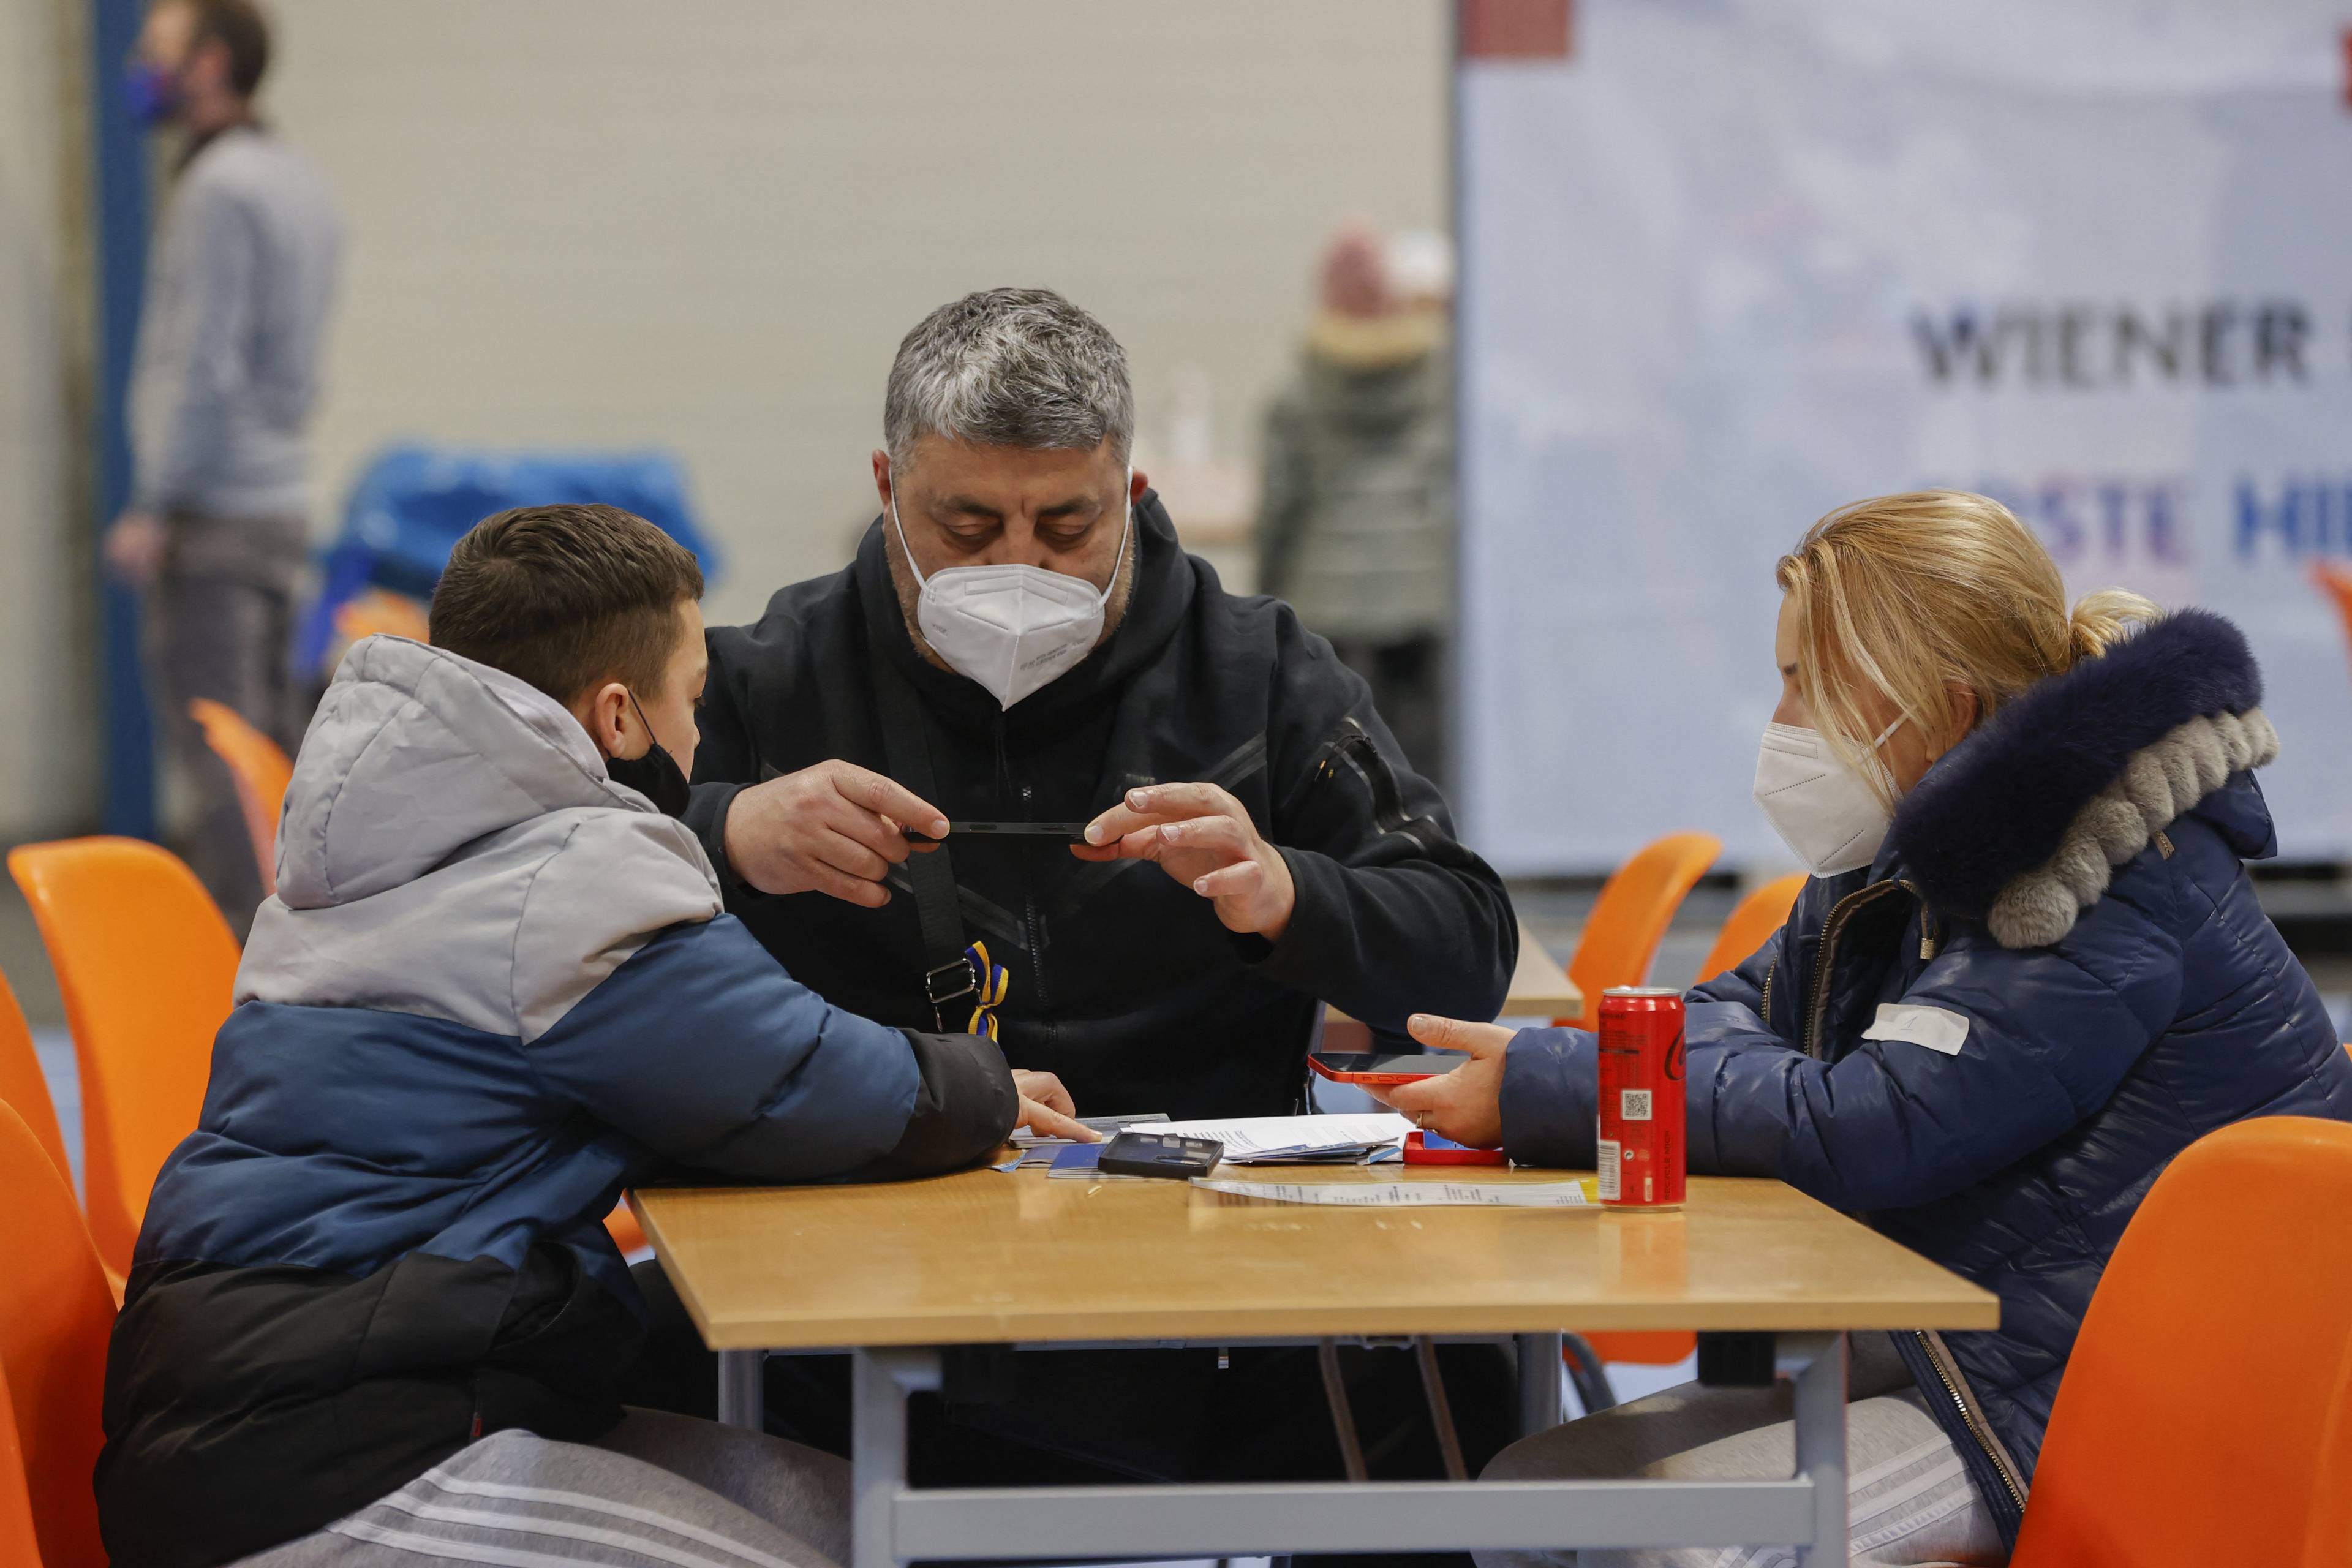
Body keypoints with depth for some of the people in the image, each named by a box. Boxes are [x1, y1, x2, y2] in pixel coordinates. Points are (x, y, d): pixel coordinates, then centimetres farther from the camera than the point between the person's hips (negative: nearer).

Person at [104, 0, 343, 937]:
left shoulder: (220, 189, -13)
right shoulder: (298, 182, 16)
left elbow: (201, 363, -18)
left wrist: (153, 507, -16)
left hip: (217, 506, -9)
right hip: (281, 502, 10)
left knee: (214, 746, -9)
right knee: (270, 743, 12)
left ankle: (236, 943, -11)